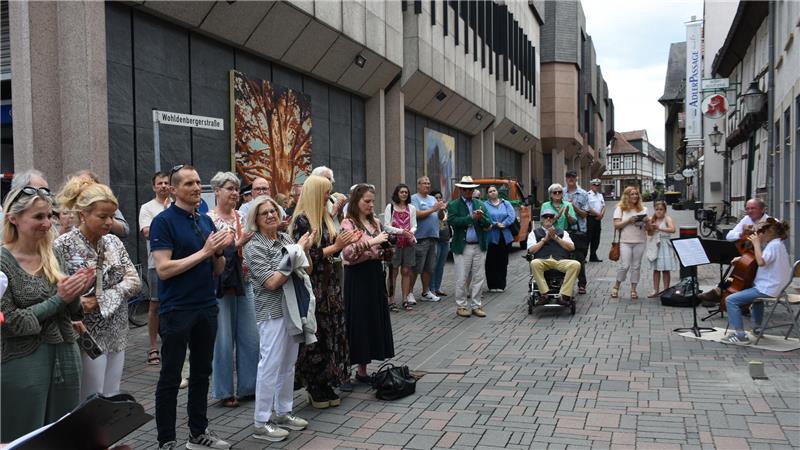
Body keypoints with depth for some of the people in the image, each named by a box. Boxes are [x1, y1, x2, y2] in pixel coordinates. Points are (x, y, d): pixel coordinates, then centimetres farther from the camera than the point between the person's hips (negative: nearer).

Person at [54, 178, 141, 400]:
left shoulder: (113, 242, 5)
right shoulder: (64, 246, -11)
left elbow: (134, 282, -1)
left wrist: (100, 300, -13)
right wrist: (72, 317, -27)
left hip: (116, 336, 5)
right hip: (88, 337, -5)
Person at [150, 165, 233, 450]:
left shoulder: (206, 221, 10)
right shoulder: (163, 222, -9)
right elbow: (163, 269, -18)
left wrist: (219, 251, -9)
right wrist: (204, 251, -18)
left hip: (207, 308, 7)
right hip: (176, 311, -6)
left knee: (201, 373, 15)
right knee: (170, 378, 4)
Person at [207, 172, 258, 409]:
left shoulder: (242, 217, 11)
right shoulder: (208, 220, -6)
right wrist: (237, 244, -22)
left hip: (244, 282, 5)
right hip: (221, 285, -5)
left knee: (251, 337, 8)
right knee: (224, 340, 2)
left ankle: (249, 386, 21)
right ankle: (224, 391, 15)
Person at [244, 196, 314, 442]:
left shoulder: (286, 238, 7)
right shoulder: (254, 246, -11)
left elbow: (306, 271, 11)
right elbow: (272, 282, -18)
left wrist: (305, 250, -9)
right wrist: (297, 252, -15)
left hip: (293, 308, 6)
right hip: (273, 312, -6)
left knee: (288, 363, 14)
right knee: (270, 365, -2)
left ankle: (283, 412, 28)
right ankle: (261, 423, 8)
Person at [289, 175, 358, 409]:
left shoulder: (324, 218, 11)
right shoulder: (301, 221, -12)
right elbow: (307, 257, -16)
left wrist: (344, 243, 1)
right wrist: (335, 246, -16)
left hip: (330, 285, 8)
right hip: (313, 287, -8)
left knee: (332, 334, 9)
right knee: (316, 337, 1)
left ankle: (325, 387, 19)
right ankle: (316, 391, 13)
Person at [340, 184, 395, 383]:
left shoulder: (375, 222, 12)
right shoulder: (348, 223, -9)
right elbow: (347, 253, -24)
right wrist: (372, 241, -25)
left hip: (375, 274, 7)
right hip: (357, 276, -7)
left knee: (375, 320, 9)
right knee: (358, 322, -2)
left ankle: (363, 368, 20)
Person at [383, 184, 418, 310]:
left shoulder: (411, 208, 11)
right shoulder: (390, 207, 0)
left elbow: (414, 226, 9)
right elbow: (386, 226, -6)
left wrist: (410, 232, -13)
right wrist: (401, 231, -17)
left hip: (408, 243, 3)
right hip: (394, 242, -3)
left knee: (406, 271, 6)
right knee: (393, 272, -1)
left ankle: (405, 300, 13)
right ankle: (391, 300, 3)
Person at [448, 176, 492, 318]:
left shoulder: (480, 204, 12)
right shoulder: (453, 205, 1)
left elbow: (488, 224, 4)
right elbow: (453, 221, -17)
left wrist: (481, 217, -17)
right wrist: (472, 217, -19)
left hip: (479, 247, 4)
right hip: (462, 247, -4)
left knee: (478, 278, 8)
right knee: (461, 279, 1)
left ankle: (476, 306, 17)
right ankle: (461, 306, 12)